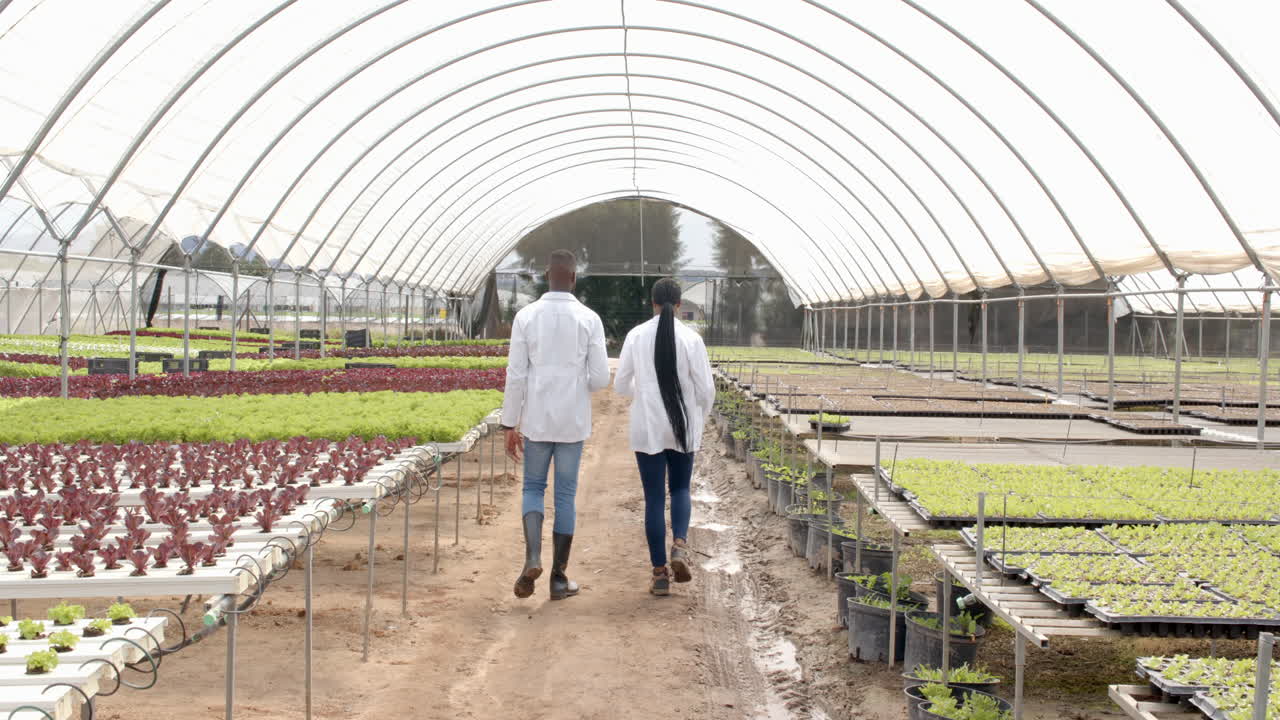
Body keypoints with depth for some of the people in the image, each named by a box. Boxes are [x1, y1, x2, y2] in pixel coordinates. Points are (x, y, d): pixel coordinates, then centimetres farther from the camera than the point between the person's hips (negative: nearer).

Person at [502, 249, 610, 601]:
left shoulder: (526, 316, -5)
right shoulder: (590, 319, -6)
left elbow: (515, 375, -6)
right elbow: (601, 378, -6)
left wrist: (510, 425, 0)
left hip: (537, 420, 0)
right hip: (572, 422, 0)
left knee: (533, 487, 16)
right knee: (565, 495, 8)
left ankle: (532, 558, -7)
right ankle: (559, 578, 12)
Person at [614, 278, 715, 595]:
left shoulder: (636, 336, -4)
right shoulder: (691, 339, -7)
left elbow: (621, 385, 2)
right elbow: (706, 389, -6)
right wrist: (700, 419, 15)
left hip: (647, 427, 0)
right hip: (683, 427, 0)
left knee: (654, 498, 7)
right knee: (680, 489, 20)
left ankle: (660, 573, 7)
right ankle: (679, 545, -5)